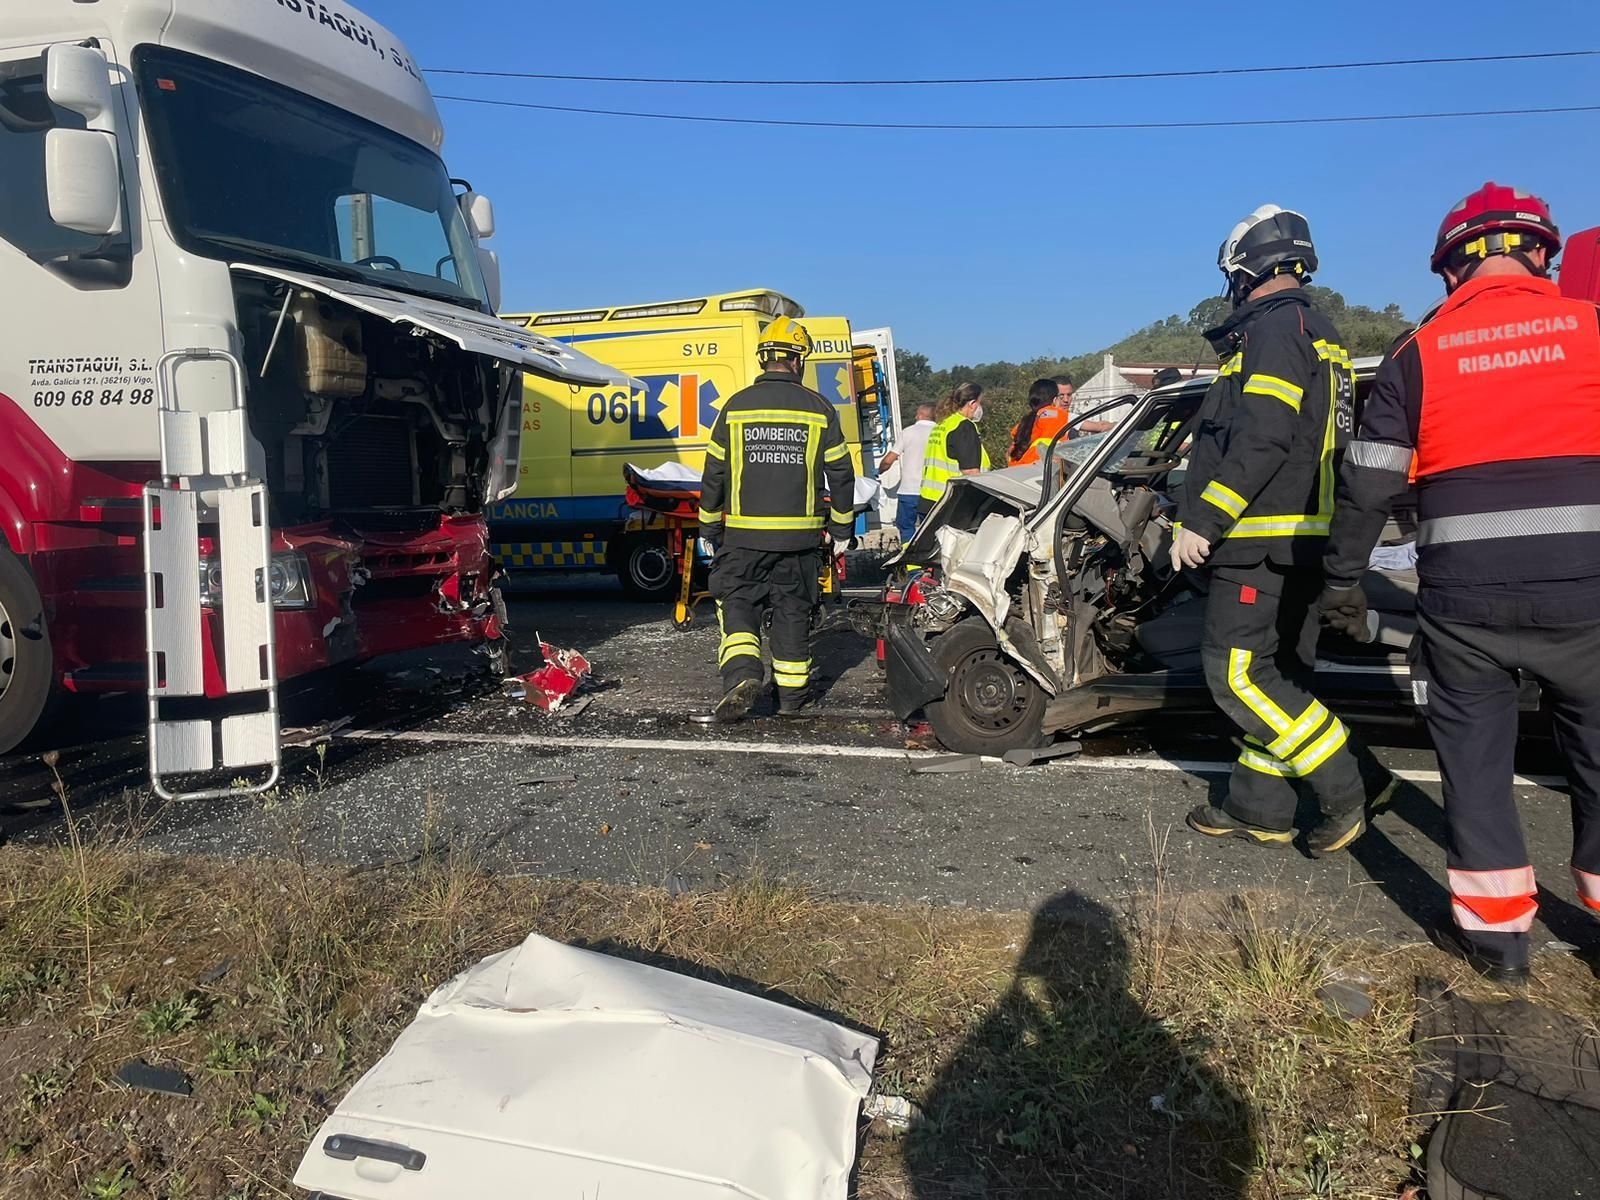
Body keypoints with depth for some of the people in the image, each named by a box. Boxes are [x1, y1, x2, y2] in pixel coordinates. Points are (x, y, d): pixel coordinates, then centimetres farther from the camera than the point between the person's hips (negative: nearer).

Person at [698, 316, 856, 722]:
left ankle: (741, 672, -13)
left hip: (745, 534, -1)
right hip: (800, 535, 1)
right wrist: (841, 530, 14)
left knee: (736, 602, 8)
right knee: (793, 609, 11)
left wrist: (710, 528, 13)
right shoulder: (819, 410, 1)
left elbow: (714, 473, 3)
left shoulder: (736, 406, 0)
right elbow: (841, 474, 3)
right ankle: (792, 692, 19)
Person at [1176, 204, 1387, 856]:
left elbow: (1260, 441, -24)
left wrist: (1200, 521, -22)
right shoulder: (1318, 334, 21)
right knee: (1276, 672, 12)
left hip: (1261, 537, -11)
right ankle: (1258, 808, 20)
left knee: (1237, 671, -9)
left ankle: (1342, 789, -5)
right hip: (1303, 538, 11)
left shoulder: (1274, 329, -12)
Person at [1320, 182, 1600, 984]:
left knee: (1475, 751, 13)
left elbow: (1366, 482, 1)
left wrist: (1343, 579, 10)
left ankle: (1494, 925, 18)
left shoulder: (1418, 354, 3)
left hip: (1464, 594, 0)